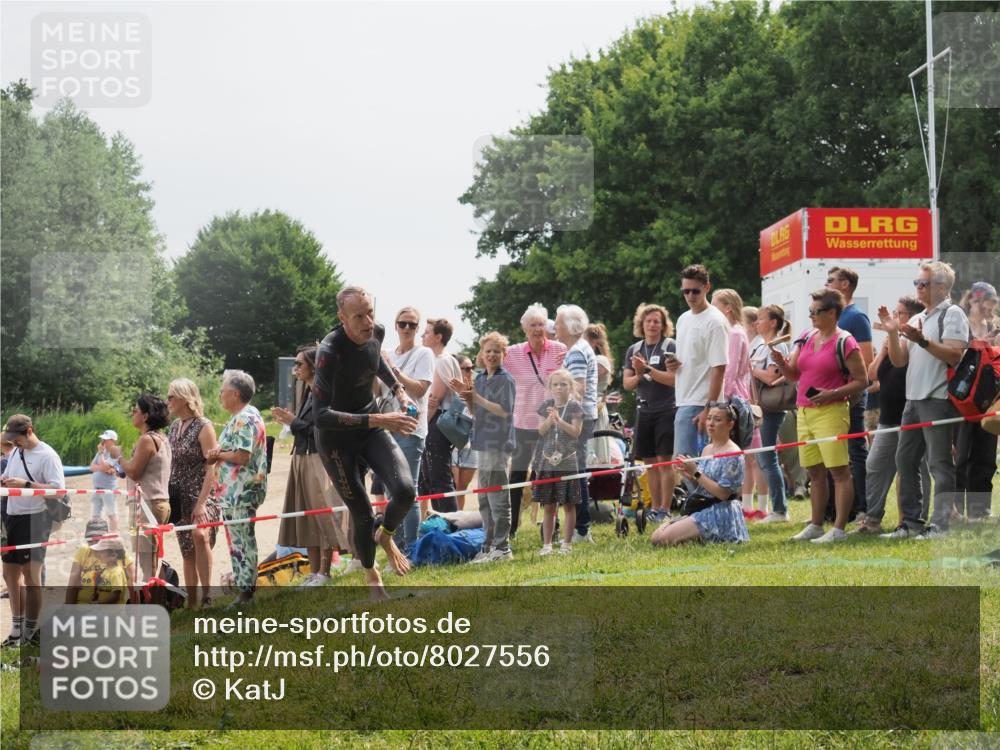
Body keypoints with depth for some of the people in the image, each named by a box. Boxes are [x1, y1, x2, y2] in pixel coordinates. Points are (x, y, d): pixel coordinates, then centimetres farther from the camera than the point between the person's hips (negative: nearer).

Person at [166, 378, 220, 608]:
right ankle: (191, 603, 14)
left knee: (199, 535, -31)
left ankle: (207, 596, -29)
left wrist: (201, 503, -23)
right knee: (187, 552, 8)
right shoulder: (174, 426, 12)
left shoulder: (203, 427, -9)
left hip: (202, 495, -8)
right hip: (180, 499, 8)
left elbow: (212, 468, -15)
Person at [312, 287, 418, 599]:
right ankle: (371, 574, 28)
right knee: (361, 514, 0)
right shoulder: (330, 351, -30)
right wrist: (378, 420, -41)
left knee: (405, 490, -16)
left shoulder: (374, 335, -9)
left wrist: (399, 391, 7)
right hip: (337, 437, -5)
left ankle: (385, 535, 17)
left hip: (371, 429, 5)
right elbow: (321, 416, -37)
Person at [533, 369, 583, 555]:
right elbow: (541, 431, 3)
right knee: (548, 506, 7)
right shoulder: (547, 407, 8)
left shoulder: (574, 407, -2)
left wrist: (559, 420, -19)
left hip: (567, 462, -3)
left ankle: (567, 543, 7)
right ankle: (547, 544, 12)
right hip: (547, 462, 3)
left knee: (568, 505, 1)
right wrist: (550, 420, -14)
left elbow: (576, 431, -10)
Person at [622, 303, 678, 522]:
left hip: (666, 411, -5)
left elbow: (674, 379, -14)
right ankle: (654, 508, 14)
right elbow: (627, 383, 10)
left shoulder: (670, 347, -4)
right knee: (650, 462, 8)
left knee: (665, 460, -7)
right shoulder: (634, 350, 12)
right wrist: (638, 375, -10)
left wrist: (648, 369, -18)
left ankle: (665, 509, -4)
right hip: (644, 411, 5)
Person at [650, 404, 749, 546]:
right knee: (655, 537, 0)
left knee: (664, 538, -21)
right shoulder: (707, 450, 13)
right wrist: (689, 475, -2)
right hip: (700, 511, 9)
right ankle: (700, 538, 8)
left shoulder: (732, 454, -13)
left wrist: (696, 473, -18)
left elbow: (723, 493, -18)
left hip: (720, 514, -9)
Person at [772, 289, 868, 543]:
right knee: (814, 472, 12)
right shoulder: (806, 339, 14)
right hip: (805, 412, 8)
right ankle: (816, 525, 19)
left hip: (831, 412, -8)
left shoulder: (845, 343, -7)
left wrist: (832, 394, -19)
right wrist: (780, 361, -2)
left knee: (838, 470, -7)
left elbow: (861, 381, -8)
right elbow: (794, 374, 18)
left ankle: (839, 529, -7)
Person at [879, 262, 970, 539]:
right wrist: (893, 333, 2)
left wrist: (922, 340, -23)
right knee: (905, 460, 10)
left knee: (940, 463, -8)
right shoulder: (916, 319, 20)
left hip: (938, 399, -9)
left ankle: (940, 524, -9)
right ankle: (911, 521, 16)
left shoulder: (952, 314, -4)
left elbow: (955, 355, -16)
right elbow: (899, 360, 17)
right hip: (913, 399, 9)